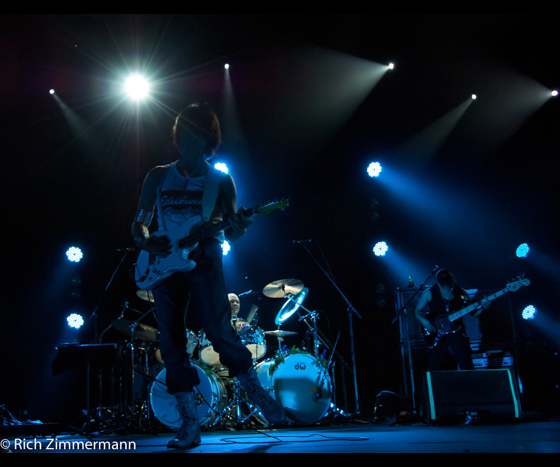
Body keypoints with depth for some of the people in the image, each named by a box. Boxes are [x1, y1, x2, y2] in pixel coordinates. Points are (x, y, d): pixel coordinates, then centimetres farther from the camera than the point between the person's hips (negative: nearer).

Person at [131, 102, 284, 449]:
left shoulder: (221, 181, 6)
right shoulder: (158, 177, 11)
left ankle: (261, 398, 6)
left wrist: (239, 226, -21)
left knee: (221, 333, -15)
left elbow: (230, 234, 2)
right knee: (173, 345, -1)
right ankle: (190, 426, 7)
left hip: (204, 262, -3)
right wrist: (147, 241, -9)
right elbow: (139, 223, 13)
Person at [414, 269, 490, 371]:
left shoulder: (460, 293, 2)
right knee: (434, 367, -2)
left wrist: (482, 307, -11)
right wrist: (424, 321, -14)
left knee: (466, 365, -4)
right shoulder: (429, 293, -4)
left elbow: (473, 313, 8)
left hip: (456, 329, 1)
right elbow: (417, 311, 4)